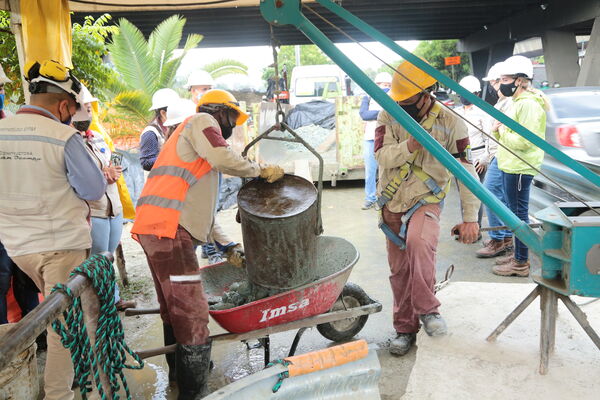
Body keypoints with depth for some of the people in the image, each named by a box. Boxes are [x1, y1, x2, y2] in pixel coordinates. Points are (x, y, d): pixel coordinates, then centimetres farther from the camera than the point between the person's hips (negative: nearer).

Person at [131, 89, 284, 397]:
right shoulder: (202, 121, 3)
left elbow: (202, 206, 30)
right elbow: (223, 158, -17)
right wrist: (260, 171, 0)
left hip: (156, 230, 11)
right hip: (168, 228, -11)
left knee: (175, 309, 21)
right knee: (192, 314, -7)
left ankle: (180, 372, 37)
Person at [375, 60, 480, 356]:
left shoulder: (450, 123, -10)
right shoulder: (388, 117, -3)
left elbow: (466, 171, -8)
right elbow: (382, 156, -14)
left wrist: (470, 217, -11)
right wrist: (408, 148, -34)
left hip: (426, 201, -3)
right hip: (392, 203, 3)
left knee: (419, 242, -35)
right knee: (399, 270, 9)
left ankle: (427, 309, -14)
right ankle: (405, 328, 27)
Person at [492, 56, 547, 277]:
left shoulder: (529, 105, -16)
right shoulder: (518, 102, 17)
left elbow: (523, 141, -24)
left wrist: (502, 131, -10)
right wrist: (499, 129, 0)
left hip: (519, 168, -10)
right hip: (511, 166, 10)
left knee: (519, 213, -4)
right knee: (516, 211, 16)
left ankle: (521, 263, 5)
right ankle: (518, 256, 27)